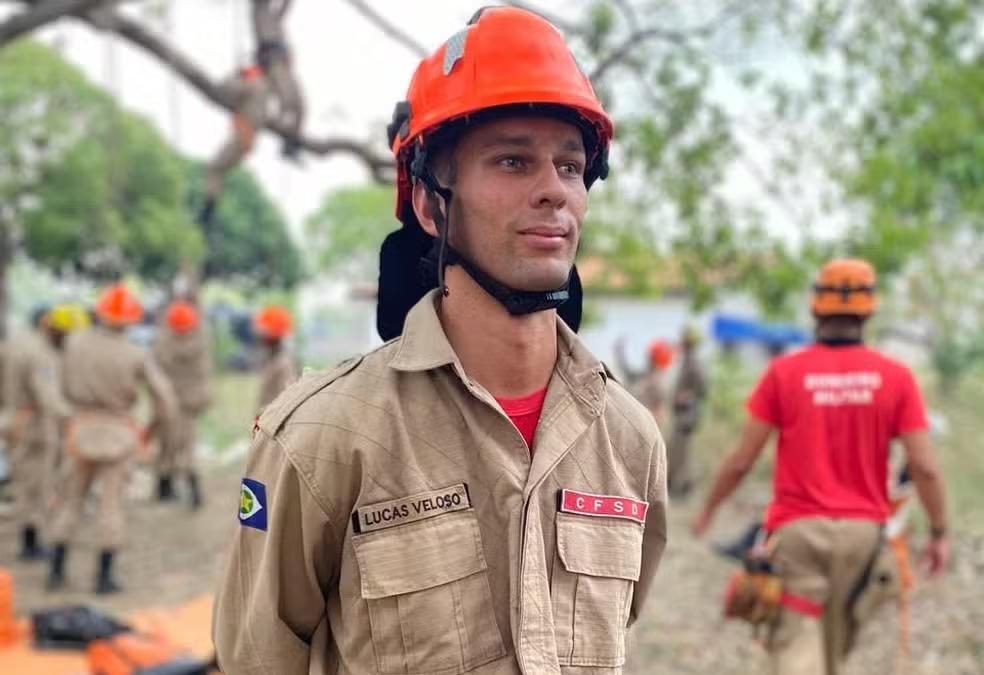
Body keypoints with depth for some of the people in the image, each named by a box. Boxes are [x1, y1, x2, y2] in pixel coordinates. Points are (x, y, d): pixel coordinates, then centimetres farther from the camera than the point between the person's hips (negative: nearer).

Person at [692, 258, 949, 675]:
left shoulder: (784, 372, -5)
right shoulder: (895, 377, -3)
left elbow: (741, 461, -3)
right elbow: (925, 466, -5)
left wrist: (708, 509, 13)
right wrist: (939, 532, 8)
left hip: (798, 530, -2)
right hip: (862, 530, 2)